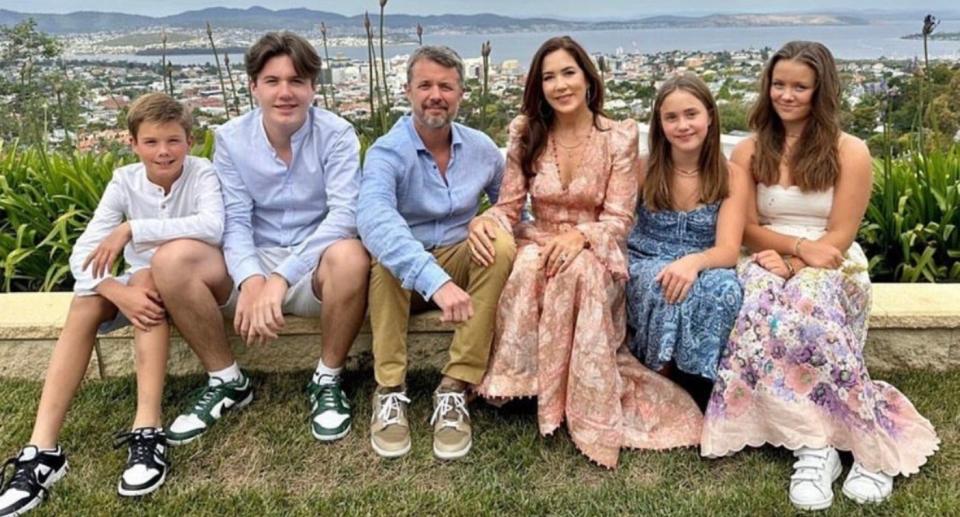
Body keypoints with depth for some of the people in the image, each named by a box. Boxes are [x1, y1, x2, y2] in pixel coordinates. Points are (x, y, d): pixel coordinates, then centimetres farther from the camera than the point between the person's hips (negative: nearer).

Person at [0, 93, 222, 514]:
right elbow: (83, 252, -17)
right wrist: (121, 293, -35)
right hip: (141, 285, 4)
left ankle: (148, 432, -37)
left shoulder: (202, 173, -16)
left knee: (146, 275, -33)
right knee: (84, 304, -23)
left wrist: (132, 228, -35)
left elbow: (212, 227, -38)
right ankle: (41, 450, -27)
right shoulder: (125, 181, -7)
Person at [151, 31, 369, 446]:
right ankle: (227, 381, -2)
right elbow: (235, 222, -7)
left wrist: (281, 278, -32)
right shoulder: (231, 138, -2)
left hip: (315, 267, -2)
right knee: (171, 261, -22)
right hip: (255, 262, 3)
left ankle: (327, 381, -12)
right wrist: (252, 281, -29)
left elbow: (343, 214, -21)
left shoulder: (336, 134, -10)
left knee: (349, 256, -37)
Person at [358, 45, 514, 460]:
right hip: (402, 274, -3)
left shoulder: (481, 149, -1)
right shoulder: (387, 152, -17)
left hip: (459, 262, 3)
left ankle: (455, 389, -26)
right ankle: (390, 392, -26)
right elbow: (374, 221, -38)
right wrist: (435, 281, -53)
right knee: (386, 254, -35)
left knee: (502, 247, -26)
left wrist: (495, 223, -13)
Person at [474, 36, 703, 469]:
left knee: (579, 271, -38)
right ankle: (521, 379, -23)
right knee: (528, 267, -36)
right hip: (539, 243, 2)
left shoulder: (620, 136, -4)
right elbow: (509, 207, 1)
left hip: (596, 252, -1)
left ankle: (588, 407, -26)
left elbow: (619, 219, -7)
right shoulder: (526, 133, 2)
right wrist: (484, 220, -23)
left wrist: (579, 236, -28)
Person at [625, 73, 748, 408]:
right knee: (664, 286, -37)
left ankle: (703, 400, -20)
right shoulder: (643, 170, 4)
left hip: (703, 272, 1)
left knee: (724, 289, -35)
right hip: (644, 269, 0)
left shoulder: (731, 176, 2)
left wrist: (694, 261, -34)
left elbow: (728, 250, -10)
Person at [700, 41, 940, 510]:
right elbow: (747, 230, 5)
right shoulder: (749, 152, 10)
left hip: (832, 271, -2)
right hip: (770, 265, 2)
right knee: (759, 312, -36)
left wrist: (793, 264, -19)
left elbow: (838, 238, -3)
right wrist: (797, 245, -13)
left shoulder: (849, 152, 2)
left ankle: (876, 440, -24)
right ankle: (816, 444, -31)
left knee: (802, 311, -39)